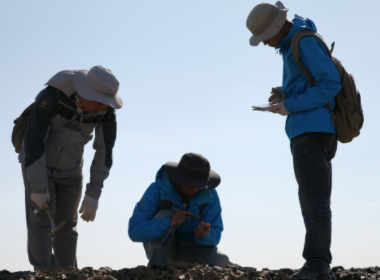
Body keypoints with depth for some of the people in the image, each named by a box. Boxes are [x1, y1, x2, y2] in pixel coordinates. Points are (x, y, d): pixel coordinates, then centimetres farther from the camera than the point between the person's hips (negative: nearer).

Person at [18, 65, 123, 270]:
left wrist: (93, 194, -14)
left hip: (70, 169, 4)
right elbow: (33, 141, -31)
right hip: (37, 164, -4)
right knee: (41, 222, -14)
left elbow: (105, 151, -12)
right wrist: (39, 188, -29)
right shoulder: (50, 96, -34)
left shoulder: (106, 109, -19)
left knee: (66, 228, 3)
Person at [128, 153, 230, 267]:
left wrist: (204, 234, -43)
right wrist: (169, 222, -48)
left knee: (221, 262, -28)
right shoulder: (156, 191, -25)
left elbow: (214, 236, -17)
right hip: (159, 248, -2)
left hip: (191, 248, 2)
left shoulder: (209, 195, -17)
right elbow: (135, 231, -32)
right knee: (165, 215, -32)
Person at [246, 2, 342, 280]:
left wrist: (291, 106, -14)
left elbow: (331, 83, -17)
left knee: (313, 200, -12)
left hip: (311, 130, -11)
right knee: (315, 202, 8)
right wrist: (285, 94, 9)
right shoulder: (293, 44, 20)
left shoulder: (305, 42, -11)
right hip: (313, 132, 11)